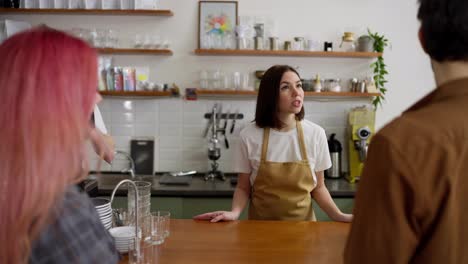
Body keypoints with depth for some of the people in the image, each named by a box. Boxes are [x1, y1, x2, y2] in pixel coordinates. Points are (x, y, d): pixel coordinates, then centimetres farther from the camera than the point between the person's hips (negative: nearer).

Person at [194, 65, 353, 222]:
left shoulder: (316, 134, -5)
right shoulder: (250, 135, -10)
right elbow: (243, 187, -1)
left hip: (302, 223, 1)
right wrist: (234, 212, -20)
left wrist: (339, 215, -12)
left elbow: (318, 187, 4)